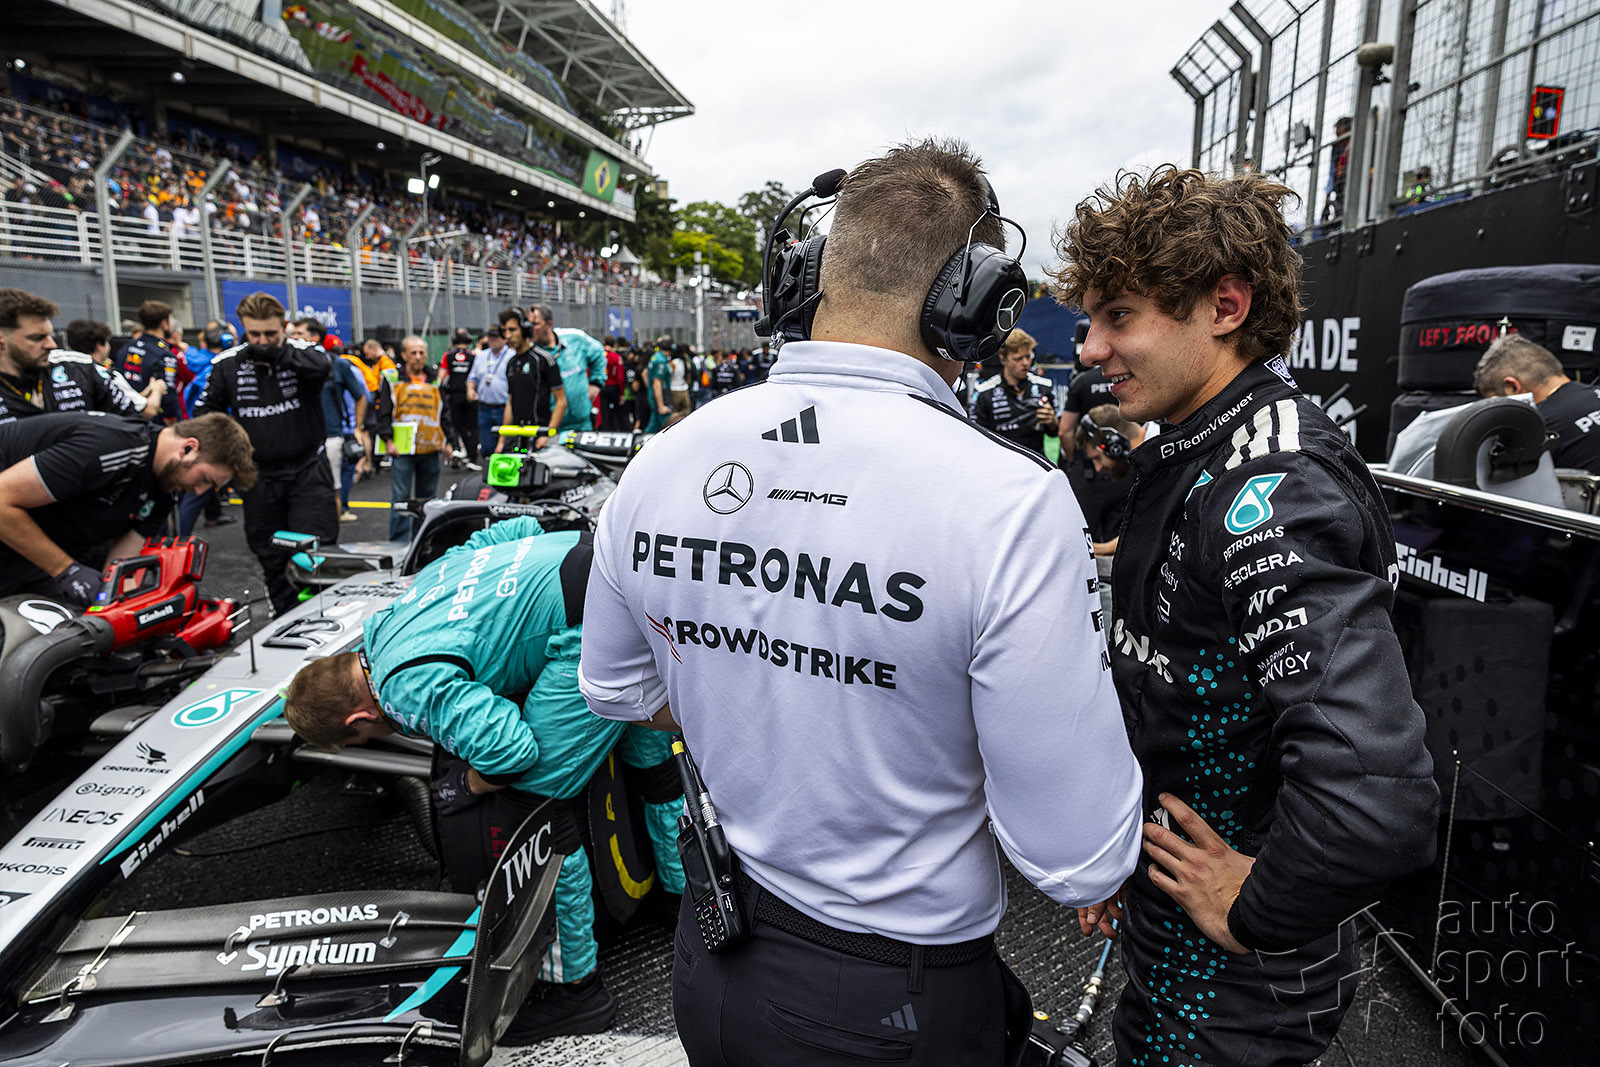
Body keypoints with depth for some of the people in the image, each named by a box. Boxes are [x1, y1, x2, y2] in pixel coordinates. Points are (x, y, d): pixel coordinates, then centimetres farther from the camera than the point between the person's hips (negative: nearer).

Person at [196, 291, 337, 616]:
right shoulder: (227, 364, 3)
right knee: (272, 559, 12)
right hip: (259, 477, 3)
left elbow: (322, 366, -30)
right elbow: (208, 412, 14)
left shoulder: (301, 352, -5)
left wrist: (271, 353, -29)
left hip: (307, 471, -3)